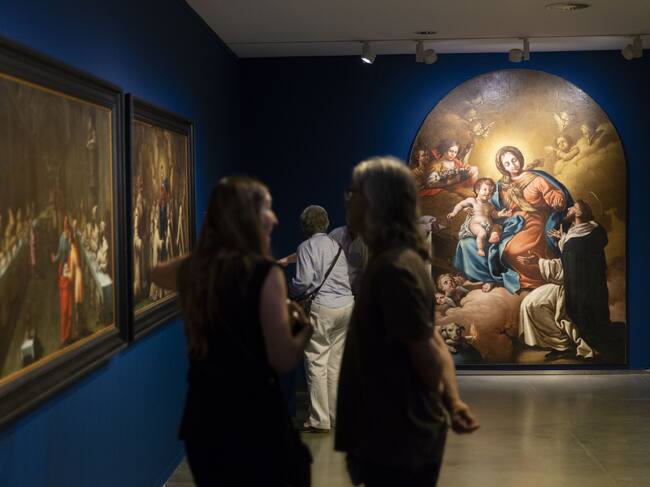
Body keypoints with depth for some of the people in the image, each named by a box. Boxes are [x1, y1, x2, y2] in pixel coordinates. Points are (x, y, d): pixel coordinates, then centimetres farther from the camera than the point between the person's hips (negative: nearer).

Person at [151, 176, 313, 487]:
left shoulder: (192, 269, 1)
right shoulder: (263, 273, -17)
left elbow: (156, 273, 26)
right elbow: (283, 361, -15)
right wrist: (305, 327, 3)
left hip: (203, 414, 6)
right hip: (254, 417, -6)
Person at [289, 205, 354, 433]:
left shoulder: (306, 247, -3)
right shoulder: (337, 246, 15)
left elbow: (304, 282, -12)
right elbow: (347, 278, 11)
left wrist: (289, 291, 7)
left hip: (323, 307, -6)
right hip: (347, 305, 6)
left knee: (317, 362, -1)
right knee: (336, 362, 12)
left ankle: (320, 420, -1)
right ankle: (336, 415, 17)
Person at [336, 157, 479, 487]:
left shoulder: (392, 268, -21)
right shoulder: (394, 261, 10)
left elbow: (427, 352, -19)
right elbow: (435, 342, 10)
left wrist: (445, 405, -1)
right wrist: (454, 403, 2)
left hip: (400, 441, -9)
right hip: (396, 437, 9)